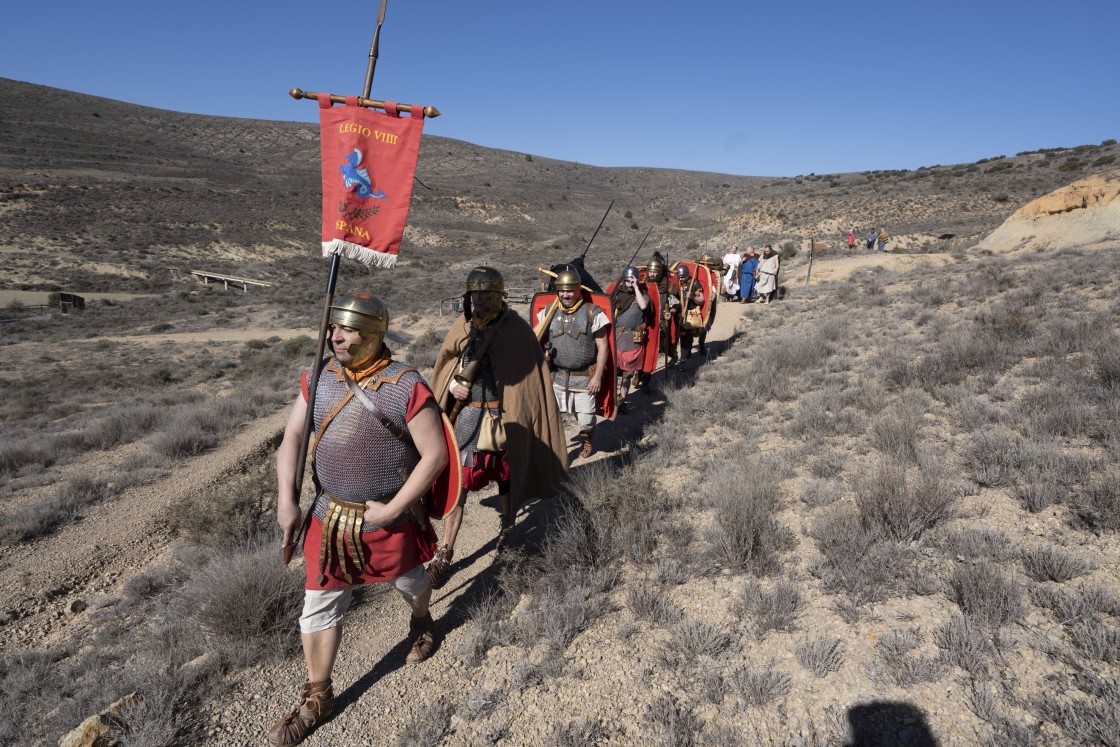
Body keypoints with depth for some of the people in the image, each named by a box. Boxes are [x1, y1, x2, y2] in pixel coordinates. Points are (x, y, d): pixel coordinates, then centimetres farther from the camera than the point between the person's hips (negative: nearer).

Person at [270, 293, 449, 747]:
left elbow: (435, 455, -19)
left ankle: (421, 623, 57)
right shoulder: (321, 376, -5)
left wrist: (392, 509, -20)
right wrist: (286, 499, -5)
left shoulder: (405, 387, -22)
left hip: (388, 519, -4)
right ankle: (317, 696, 34)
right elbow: (291, 437, 4)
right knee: (319, 607, 13)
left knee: (409, 581, 23)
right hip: (329, 516, 4)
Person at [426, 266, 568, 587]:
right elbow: (445, 361, 14)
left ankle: (508, 526, 42)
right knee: (456, 481, 1)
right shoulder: (463, 326, -1)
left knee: (506, 474, 17)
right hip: (468, 414, 3)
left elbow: (532, 378, -8)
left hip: (504, 416, -2)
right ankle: (445, 552, 11)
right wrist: (453, 384, -5)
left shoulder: (517, 330, -11)